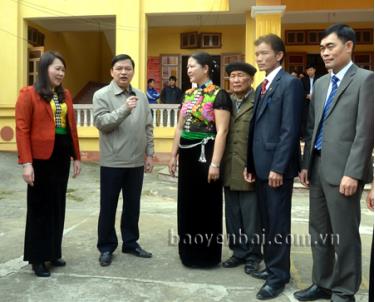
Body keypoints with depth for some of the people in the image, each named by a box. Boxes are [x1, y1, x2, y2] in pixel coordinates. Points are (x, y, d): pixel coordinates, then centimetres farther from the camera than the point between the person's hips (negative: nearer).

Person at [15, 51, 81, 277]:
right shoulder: (29, 94, -6)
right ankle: (37, 258, 18)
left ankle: (54, 252, 27)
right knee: (39, 207, 5)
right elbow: (22, 129, -10)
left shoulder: (66, 95, 12)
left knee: (58, 205, 13)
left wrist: (77, 156, 11)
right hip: (41, 158, -6)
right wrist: (26, 162, -17)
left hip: (62, 157, 6)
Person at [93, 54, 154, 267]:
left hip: (136, 162, 4)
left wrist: (149, 154, 7)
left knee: (133, 205, 14)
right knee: (108, 207, 7)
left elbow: (148, 127, 11)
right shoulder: (102, 95, -4)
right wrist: (124, 109, -26)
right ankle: (106, 247, 20)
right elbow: (101, 123, -16)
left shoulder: (141, 96, 9)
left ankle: (131, 243, 28)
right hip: (112, 162, -4)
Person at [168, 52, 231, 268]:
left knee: (206, 204, 5)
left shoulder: (219, 95, -11)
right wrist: (174, 155, 12)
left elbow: (222, 132, -17)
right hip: (187, 154, 7)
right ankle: (189, 250, 30)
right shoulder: (189, 94, 12)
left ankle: (207, 254, 20)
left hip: (205, 154, -7)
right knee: (188, 203, 14)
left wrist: (215, 163, -21)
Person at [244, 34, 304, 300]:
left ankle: (279, 275, 13)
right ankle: (272, 266, 29)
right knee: (267, 221, 15)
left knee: (278, 222, 1)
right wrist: (250, 164, 13)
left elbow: (290, 130, -16)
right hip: (261, 165, 8)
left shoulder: (290, 83, -9)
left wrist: (278, 167, -19)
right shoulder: (262, 87, 17)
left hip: (277, 166, -8)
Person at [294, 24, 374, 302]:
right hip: (317, 167, 7)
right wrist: (306, 164, 11)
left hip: (342, 170, -7)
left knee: (344, 235, 4)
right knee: (319, 231, 15)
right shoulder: (320, 83, 16)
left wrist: (353, 173, -18)